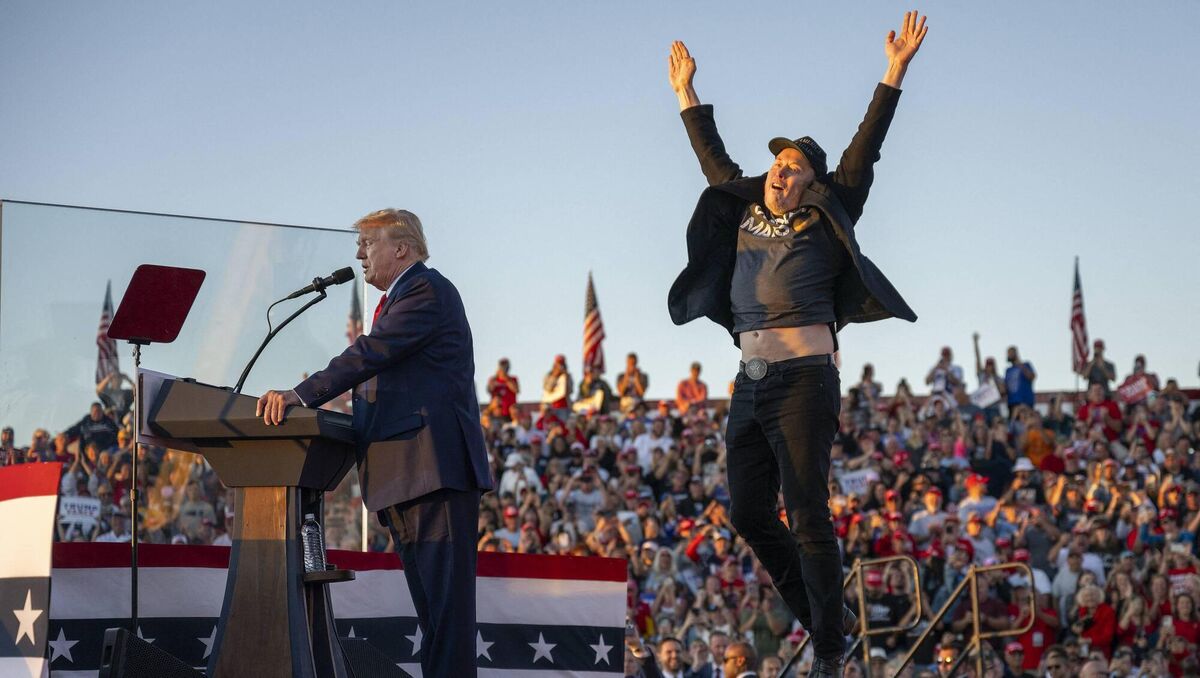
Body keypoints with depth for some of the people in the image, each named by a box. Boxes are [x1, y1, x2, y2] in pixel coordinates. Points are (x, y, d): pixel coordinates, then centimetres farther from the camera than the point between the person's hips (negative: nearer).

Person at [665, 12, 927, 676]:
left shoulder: (824, 222, 3)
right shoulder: (746, 213, 17)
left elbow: (863, 152, -1)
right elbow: (714, 160, 30)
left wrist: (894, 74, -6)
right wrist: (686, 93, 36)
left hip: (804, 380, -7)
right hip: (751, 384, 7)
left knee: (806, 512, -10)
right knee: (748, 513, 6)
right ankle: (824, 615, 21)